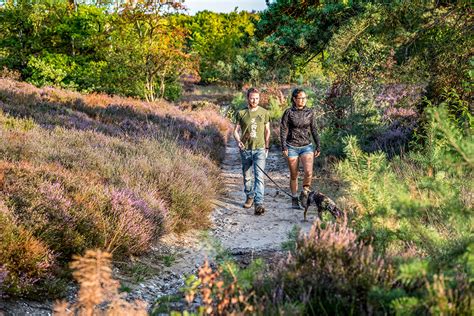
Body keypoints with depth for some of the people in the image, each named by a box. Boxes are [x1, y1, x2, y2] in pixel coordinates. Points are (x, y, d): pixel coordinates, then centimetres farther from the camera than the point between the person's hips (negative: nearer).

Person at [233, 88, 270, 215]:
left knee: (259, 176, -14)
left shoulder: (264, 113, 3)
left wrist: (267, 147, 11)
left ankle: (259, 203, -20)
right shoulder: (241, 113, 2)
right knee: (247, 177, 13)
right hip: (245, 149, 2)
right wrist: (238, 141, -14)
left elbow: (267, 131, 12)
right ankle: (250, 197, 34)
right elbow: (236, 130, 5)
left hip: (259, 149, -1)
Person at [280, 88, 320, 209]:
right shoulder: (289, 112, -4)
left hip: (307, 146, 2)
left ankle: (306, 192, 8)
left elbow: (314, 130, 11)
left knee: (308, 172, -17)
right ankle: (294, 199, 18)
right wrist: (284, 147, -10)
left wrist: (318, 146, 9)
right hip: (292, 147, -2)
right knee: (294, 175, 5)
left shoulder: (309, 112, 5)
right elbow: (283, 130, -4)